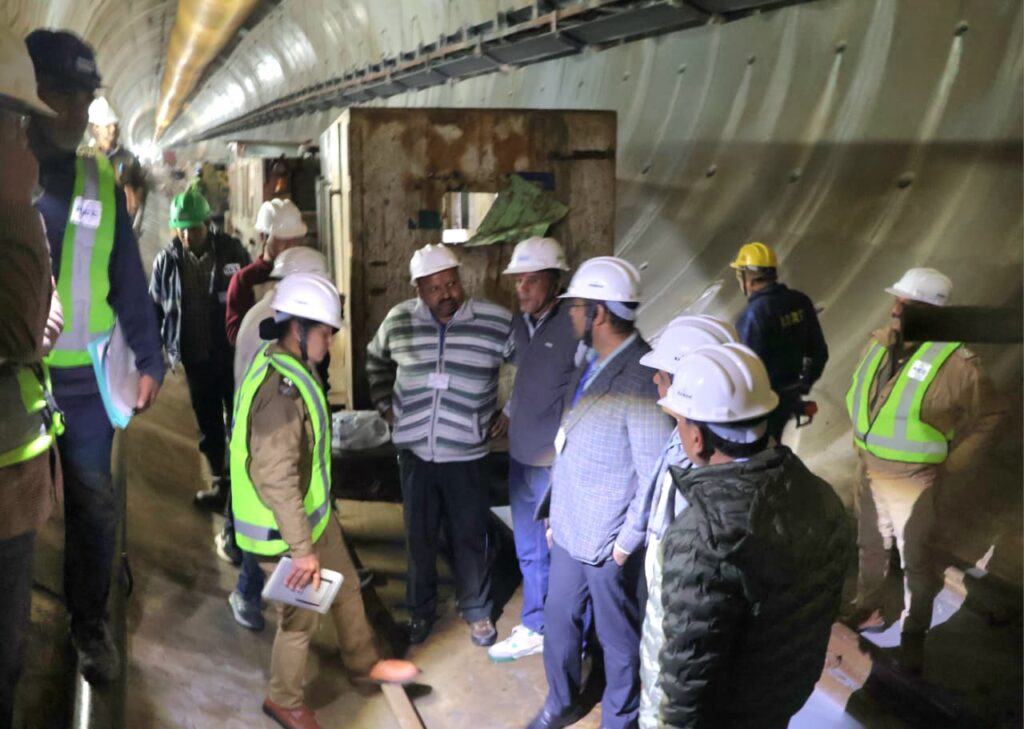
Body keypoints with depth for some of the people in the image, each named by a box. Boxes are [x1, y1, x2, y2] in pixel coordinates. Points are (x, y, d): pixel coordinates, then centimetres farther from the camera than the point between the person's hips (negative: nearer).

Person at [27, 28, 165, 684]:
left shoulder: (101, 181, 5)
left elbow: (127, 281, 7)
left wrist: (149, 359, 2)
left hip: (85, 380, 2)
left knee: (94, 507, 7)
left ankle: (91, 626, 24)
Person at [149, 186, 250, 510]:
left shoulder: (231, 250, -7)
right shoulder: (166, 260, -2)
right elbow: (155, 308, 5)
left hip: (234, 353, -2)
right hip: (195, 358, 2)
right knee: (209, 424, 13)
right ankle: (221, 482, 28)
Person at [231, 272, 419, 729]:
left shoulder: (292, 370, 3)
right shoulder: (280, 390, -30)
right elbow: (276, 479, -31)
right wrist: (302, 548, -26)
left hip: (314, 511, 9)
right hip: (285, 526, -9)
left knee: (345, 586, 23)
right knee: (301, 617, 10)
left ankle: (363, 665, 45)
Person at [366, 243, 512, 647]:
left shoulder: (497, 321, -13)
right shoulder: (399, 321, -3)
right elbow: (376, 360, 18)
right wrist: (385, 404, 11)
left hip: (466, 455, -2)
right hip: (414, 451, 2)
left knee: (469, 538, 10)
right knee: (419, 536, 15)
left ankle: (477, 611, 30)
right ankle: (421, 608, 35)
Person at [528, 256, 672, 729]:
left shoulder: (641, 379, -24)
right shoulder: (591, 362, 3)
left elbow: (656, 475, -22)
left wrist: (628, 541, -15)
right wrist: (557, 512, 14)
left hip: (608, 540, -8)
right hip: (570, 528, 8)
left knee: (616, 636, 14)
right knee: (558, 619, 21)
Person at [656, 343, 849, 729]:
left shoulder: (704, 537, -35)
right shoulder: (818, 494, -10)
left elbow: (691, 663, -28)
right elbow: (822, 605, 4)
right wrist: (796, 671, 17)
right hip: (793, 691, 6)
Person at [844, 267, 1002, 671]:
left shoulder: (955, 362, -23)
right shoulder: (879, 343, -5)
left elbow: (988, 416, -12)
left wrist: (951, 466, -14)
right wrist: (860, 442, 9)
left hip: (912, 481, -6)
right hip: (869, 472, 6)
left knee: (915, 561, 12)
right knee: (871, 548, 23)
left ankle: (913, 635, 31)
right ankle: (868, 611, 44)